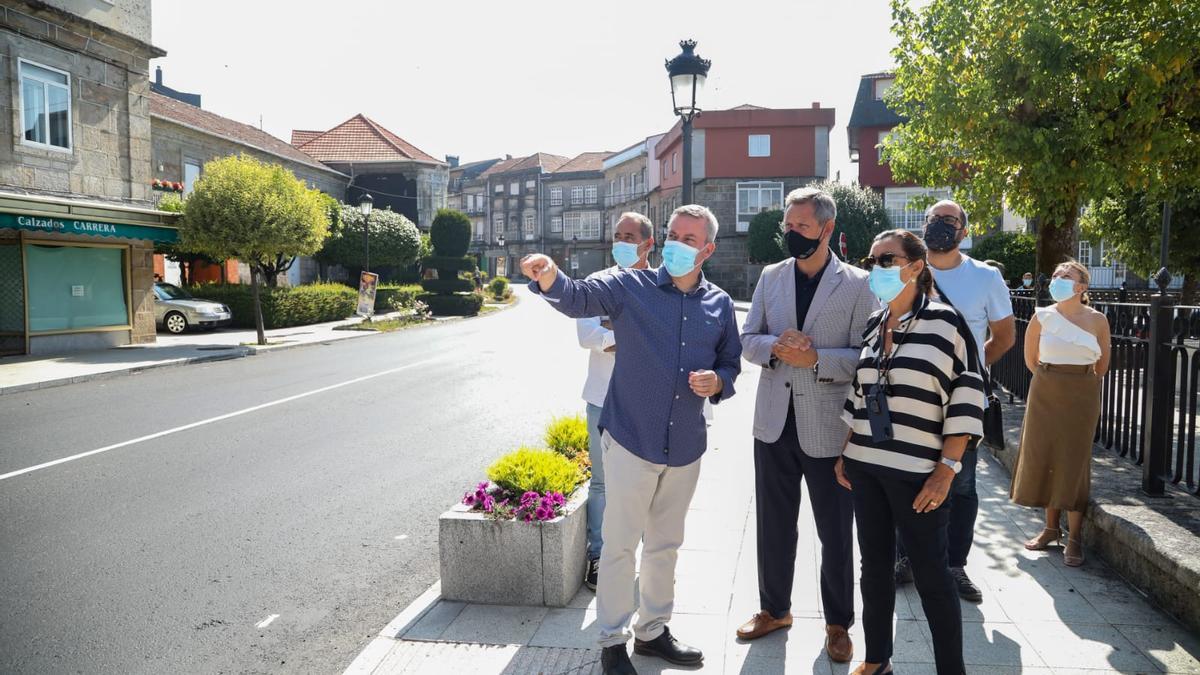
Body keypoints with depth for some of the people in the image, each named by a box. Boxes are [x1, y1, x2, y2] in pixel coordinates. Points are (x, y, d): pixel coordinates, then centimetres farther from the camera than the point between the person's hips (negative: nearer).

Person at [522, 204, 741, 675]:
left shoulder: (719, 304, 4)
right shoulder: (631, 287, -7)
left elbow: (730, 364, 14)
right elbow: (580, 297, -24)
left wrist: (718, 382, -10)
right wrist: (550, 279, -46)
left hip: (685, 445, 4)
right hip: (631, 439, -4)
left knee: (665, 544, 19)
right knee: (620, 544, 5)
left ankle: (652, 630, 38)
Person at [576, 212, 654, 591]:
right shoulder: (599, 283, 3)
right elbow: (586, 334, -10)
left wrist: (612, 329, -15)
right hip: (605, 398, 1)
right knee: (602, 481, 9)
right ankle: (597, 556, 22)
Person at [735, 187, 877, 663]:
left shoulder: (857, 285, -6)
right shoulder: (771, 277, 6)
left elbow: (864, 356, -9)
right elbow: (747, 340, 5)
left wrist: (815, 359, -23)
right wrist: (774, 347, -15)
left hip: (828, 428, -3)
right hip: (774, 422, 4)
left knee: (835, 533, 11)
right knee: (774, 525, 16)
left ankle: (838, 623, 30)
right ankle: (774, 609, 36)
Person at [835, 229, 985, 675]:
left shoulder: (944, 321, -7)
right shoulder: (873, 325, 10)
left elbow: (967, 397, -9)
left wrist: (948, 468, -14)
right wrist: (845, 454, 14)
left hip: (918, 472, -6)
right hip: (864, 467, 6)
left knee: (931, 575, 3)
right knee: (873, 566, 14)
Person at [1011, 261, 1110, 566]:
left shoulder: (1097, 320, -3)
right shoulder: (1042, 317, -2)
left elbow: (1102, 364, 9)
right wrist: (1052, 381, 10)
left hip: (1082, 397, -1)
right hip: (1045, 395, 2)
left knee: (1074, 461, -1)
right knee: (1044, 458, 5)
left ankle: (1074, 537, 6)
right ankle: (1051, 528, 21)